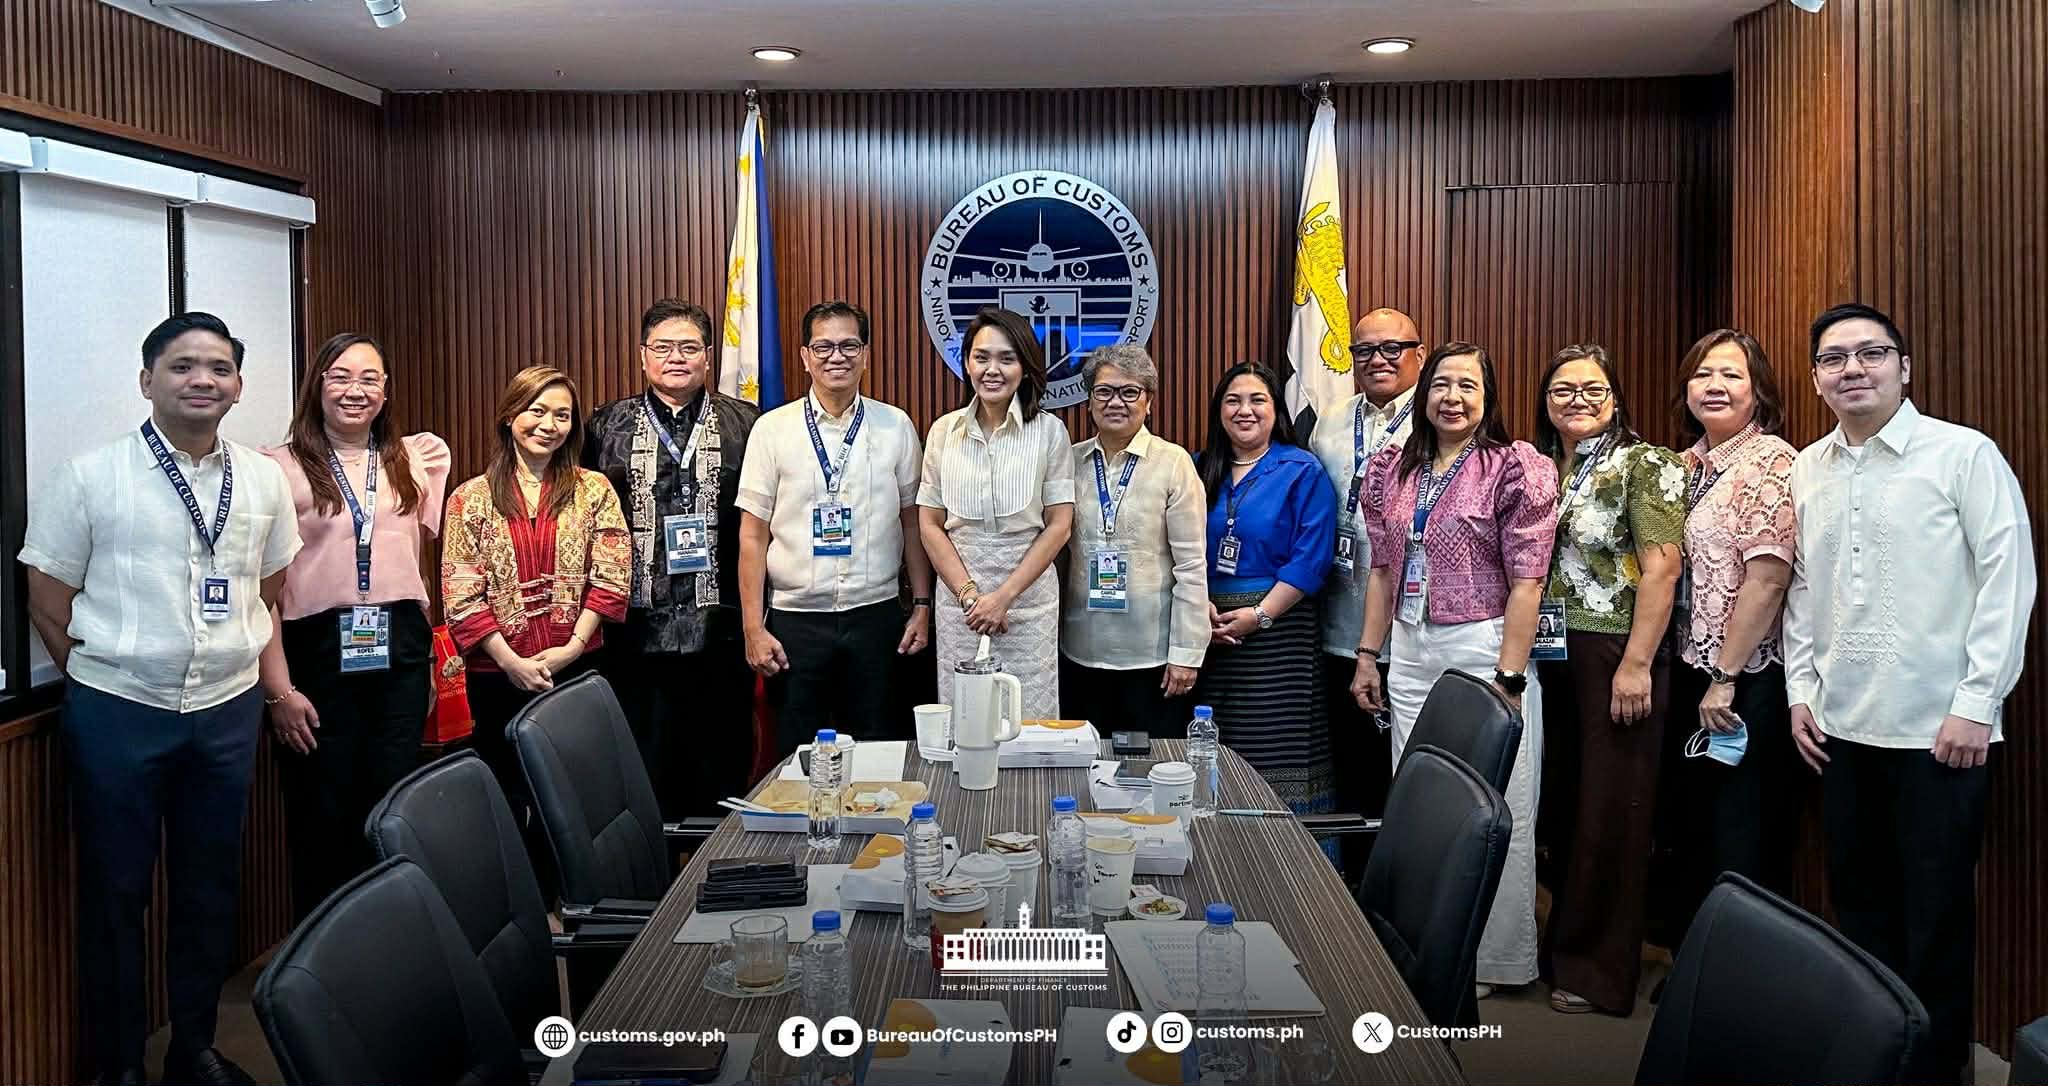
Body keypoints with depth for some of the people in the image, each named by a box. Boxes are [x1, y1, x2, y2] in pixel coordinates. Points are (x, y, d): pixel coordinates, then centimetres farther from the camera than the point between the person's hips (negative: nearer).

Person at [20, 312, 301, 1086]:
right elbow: (48, 601, -1)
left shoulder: (264, 480, 3)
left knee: (210, 886, 12)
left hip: (228, 709, 3)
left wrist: (267, 677, 9)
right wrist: (105, 679, 1)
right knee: (114, 892, 8)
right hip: (118, 713, -3)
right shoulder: (90, 477, -5)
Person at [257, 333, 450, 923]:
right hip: (318, 651, -3)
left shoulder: (416, 460, 10)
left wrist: (434, 658, 11)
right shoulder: (281, 469, -2)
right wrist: (279, 689, -10)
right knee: (322, 818, 5)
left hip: (400, 651, 3)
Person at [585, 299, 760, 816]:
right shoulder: (607, 427, 8)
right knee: (642, 771, 8)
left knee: (723, 772, 8)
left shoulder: (745, 425, 5)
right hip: (636, 632, 1)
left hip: (719, 631, 0)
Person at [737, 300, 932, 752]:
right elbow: (753, 534, -1)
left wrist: (922, 605, 3)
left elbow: (912, 522, 8)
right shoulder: (772, 429, -1)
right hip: (795, 619, -1)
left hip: (876, 615, 1)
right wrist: (753, 629, -4)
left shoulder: (896, 427, 3)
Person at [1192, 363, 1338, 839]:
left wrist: (1259, 614, -13)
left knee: (1280, 756, -5)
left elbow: (1311, 559, -8)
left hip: (1277, 629, -4)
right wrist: (1200, 607, -6)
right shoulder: (1200, 471, 13)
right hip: (1210, 633, 4)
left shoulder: (1302, 471, 0)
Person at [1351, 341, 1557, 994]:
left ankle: (1491, 959, 16)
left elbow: (1526, 580, -10)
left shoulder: (1516, 468, -5)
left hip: (1483, 648, -5)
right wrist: (1368, 656, 11)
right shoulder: (1394, 469, 12)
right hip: (1410, 653, 5)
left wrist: (1509, 677, -14)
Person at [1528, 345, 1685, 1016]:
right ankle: (1565, 952, 24)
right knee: (1561, 805, 11)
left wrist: (1637, 664, -17)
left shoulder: (1642, 465, -5)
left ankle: (1600, 972, 12)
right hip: (1550, 659, 6)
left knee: (1610, 812, 0)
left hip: (1614, 657, -6)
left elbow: (1661, 568, -12)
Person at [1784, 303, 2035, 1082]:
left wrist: (1976, 704, -12)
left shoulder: (1965, 453, -6)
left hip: (1939, 727, -5)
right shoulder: (1806, 470, 9)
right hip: (1841, 725, 5)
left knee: (1936, 915, 4)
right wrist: (1801, 689, 9)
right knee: (1858, 902, 14)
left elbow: (2009, 579, -9)